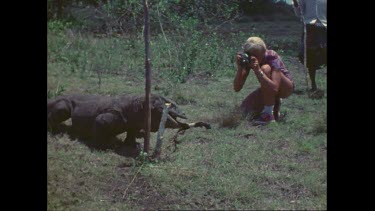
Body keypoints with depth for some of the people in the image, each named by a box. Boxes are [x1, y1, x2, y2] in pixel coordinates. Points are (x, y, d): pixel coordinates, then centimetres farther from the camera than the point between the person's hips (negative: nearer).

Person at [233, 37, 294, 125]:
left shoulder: (272, 57, -30)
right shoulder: (248, 60, -16)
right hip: (268, 89, 6)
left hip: (286, 87, -6)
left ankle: (268, 114, -26)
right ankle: (275, 103, 15)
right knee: (246, 109, -13)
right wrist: (240, 68, -36)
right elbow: (237, 88, -21)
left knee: (265, 69, -34)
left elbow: (274, 88, -42)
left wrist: (258, 71, -49)